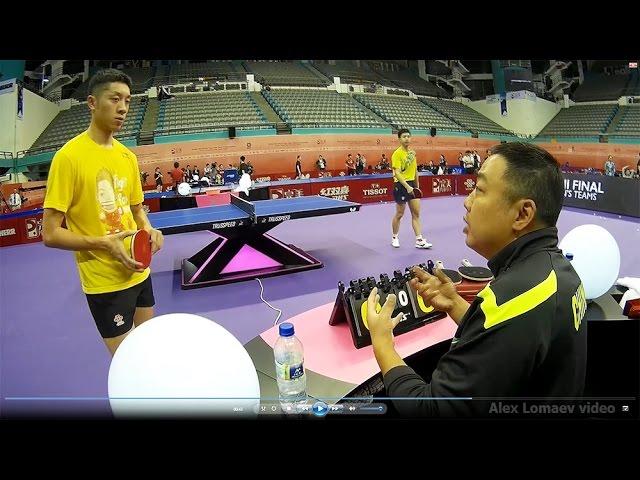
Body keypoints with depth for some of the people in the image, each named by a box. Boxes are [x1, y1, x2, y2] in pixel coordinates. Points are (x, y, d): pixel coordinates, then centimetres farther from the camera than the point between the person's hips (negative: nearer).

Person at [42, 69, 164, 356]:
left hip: (139, 272, 6)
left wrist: (149, 230, -3)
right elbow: (50, 234, -14)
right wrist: (103, 243, -24)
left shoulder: (128, 156, 5)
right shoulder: (69, 156, -14)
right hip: (105, 282, -6)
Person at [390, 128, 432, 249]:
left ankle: (419, 240, 6)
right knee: (400, 214, 6)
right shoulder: (397, 154, -13)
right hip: (401, 185, -6)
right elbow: (397, 173, -21)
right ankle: (394, 238, 24)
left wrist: (417, 185, 19)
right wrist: (407, 186, -30)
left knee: (416, 213, 4)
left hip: (412, 185, 6)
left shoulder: (412, 152, 8)